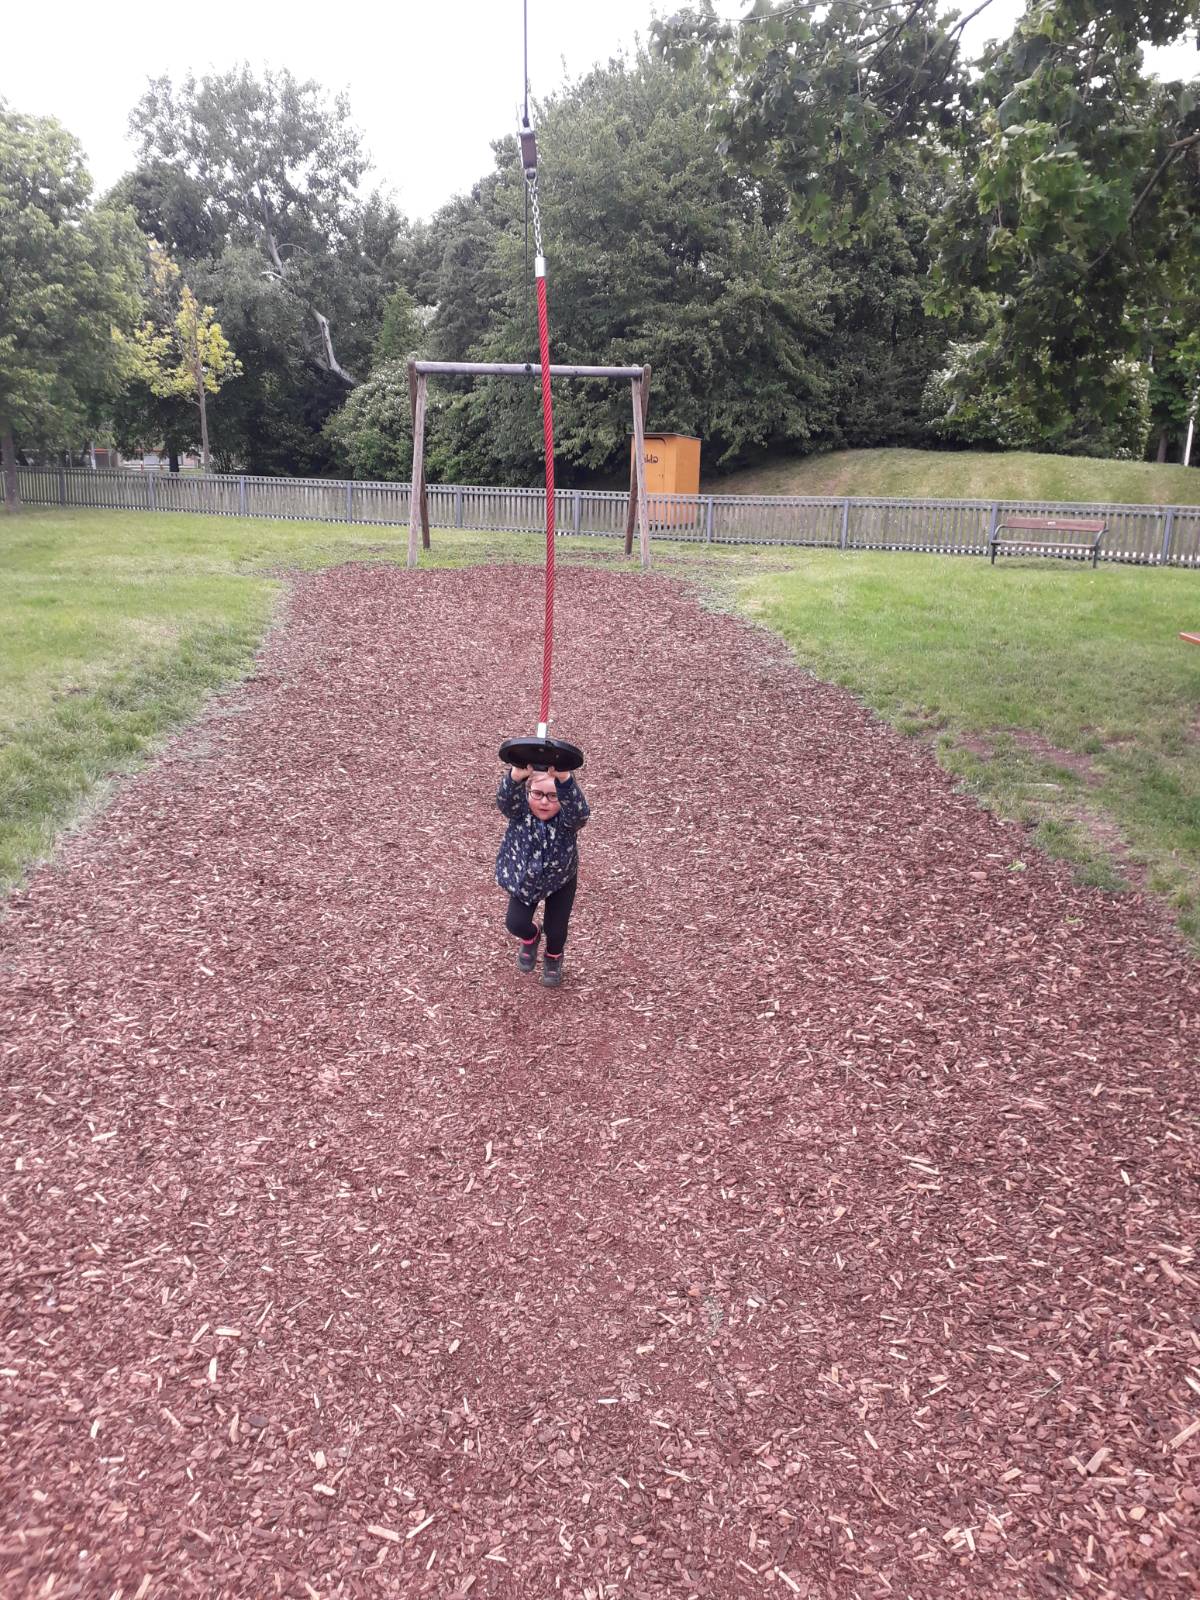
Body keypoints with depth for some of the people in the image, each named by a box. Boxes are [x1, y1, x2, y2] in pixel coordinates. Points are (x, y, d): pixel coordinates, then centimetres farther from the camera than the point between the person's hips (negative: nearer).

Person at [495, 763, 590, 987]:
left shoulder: (568, 817, -33)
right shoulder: (520, 810, -29)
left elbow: (579, 809, -57)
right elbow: (505, 798, -50)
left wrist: (564, 779, -78)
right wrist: (515, 776, -74)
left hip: (560, 879, -1)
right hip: (524, 876, 1)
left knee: (555, 928, 3)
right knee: (515, 924, -4)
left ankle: (554, 956, 41)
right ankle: (530, 937, 35)